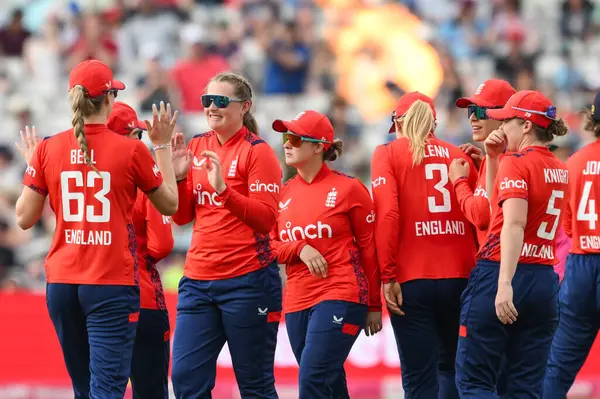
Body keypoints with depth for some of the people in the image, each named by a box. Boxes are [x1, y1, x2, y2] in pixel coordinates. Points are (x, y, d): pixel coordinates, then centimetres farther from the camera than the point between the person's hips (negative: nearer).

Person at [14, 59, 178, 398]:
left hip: (62, 282, 4)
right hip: (113, 282, -4)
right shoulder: (132, 150, -7)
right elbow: (170, 205, 7)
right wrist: (163, 146, 15)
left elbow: (25, 218, 5)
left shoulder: (47, 149, 0)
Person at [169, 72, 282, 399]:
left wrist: (223, 188, -23)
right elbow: (182, 216, 14)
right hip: (198, 280, 6)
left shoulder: (256, 151, -6)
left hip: (247, 281, -6)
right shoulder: (196, 148, 11)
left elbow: (266, 219, -13)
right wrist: (179, 176, -2)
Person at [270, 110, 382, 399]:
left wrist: (374, 307, 1)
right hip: (297, 301, 6)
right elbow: (273, 246, 12)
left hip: (339, 298, -6)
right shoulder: (284, 193, 11)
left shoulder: (348, 188, -3)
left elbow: (369, 248, 0)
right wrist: (301, 249, -10)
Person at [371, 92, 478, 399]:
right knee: (450, 366, 19)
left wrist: (387, 275, -10)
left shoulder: (388, 154, 3)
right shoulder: (459, 157, 11)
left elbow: (386, 214, -11)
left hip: (413, 280, -3)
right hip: (460, 278, 3)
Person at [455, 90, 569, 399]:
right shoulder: (559, 170, 15)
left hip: (497, 273, -7)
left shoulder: (516, 163, -10)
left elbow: (514, 223, -24)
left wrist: (504, 284, -31)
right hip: (544, 281, 7)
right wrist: (492, 159, 16)